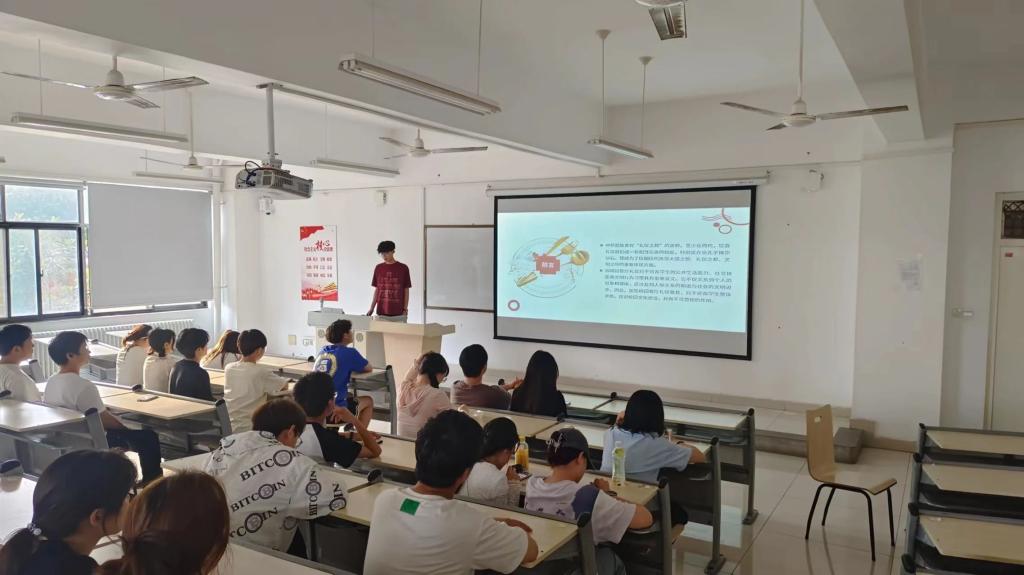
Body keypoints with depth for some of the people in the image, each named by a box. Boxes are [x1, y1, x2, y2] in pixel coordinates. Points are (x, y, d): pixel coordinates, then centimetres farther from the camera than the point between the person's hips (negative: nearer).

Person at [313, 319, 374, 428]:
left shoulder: (323, 351, 10)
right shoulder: (349, 352, -7)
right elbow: (369, 369, 7)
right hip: (334, 409, -6)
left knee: (350, 395, 34)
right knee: (368, 401, 21)